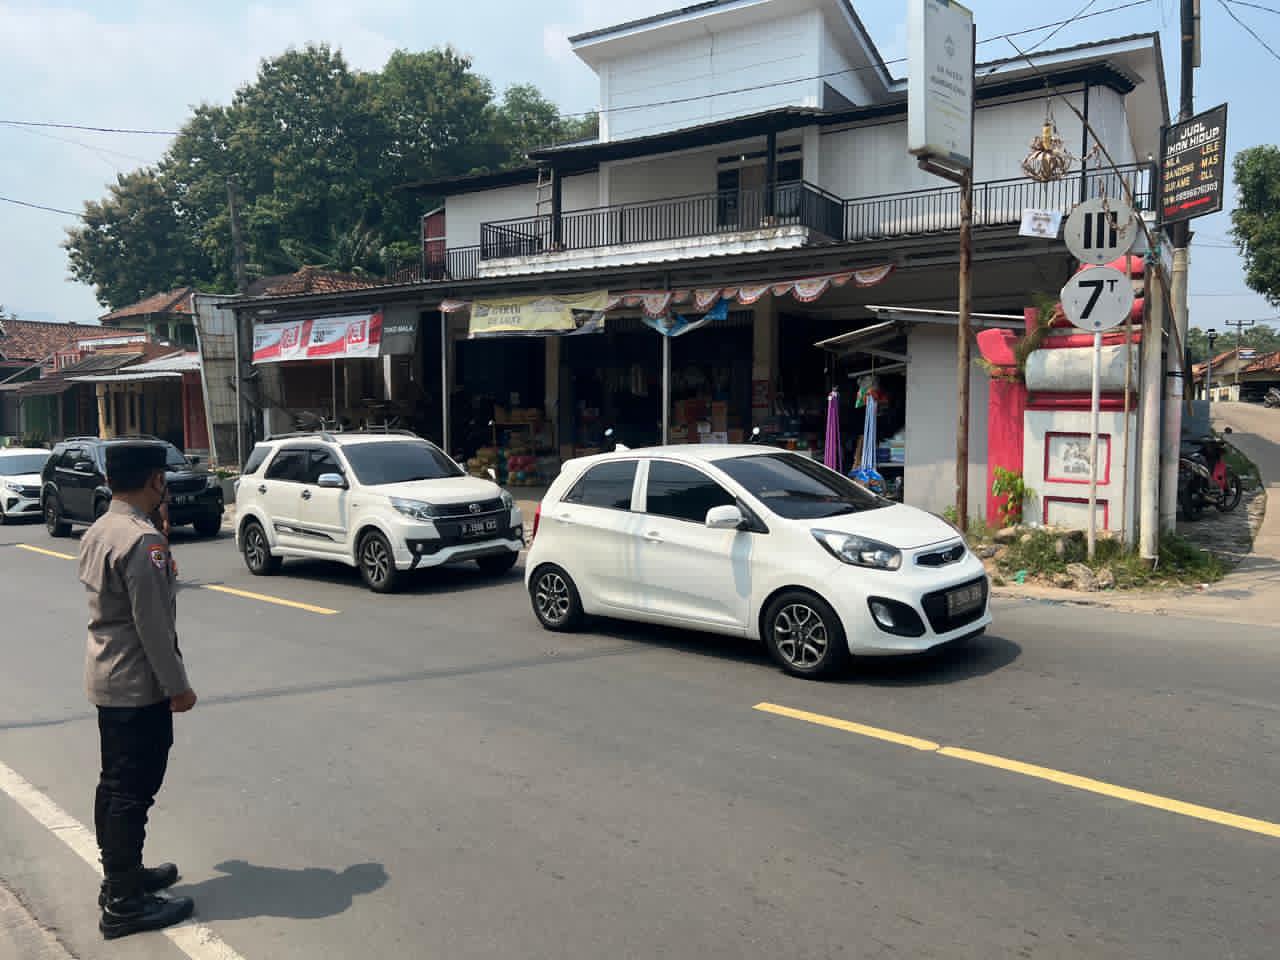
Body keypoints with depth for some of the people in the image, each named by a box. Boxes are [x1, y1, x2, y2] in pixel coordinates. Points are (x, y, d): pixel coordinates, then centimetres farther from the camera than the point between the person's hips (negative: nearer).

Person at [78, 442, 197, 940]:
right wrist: (178, 686, -15)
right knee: (133, 792, 0)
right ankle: (124, 903, 9)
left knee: (114, 784, 19)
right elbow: (153, 624, -22)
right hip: (138, 685, -10)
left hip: (106, 678, 10)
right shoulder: (144, 540, -23)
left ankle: (120, 876, 33)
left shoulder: (96, 532, 7)